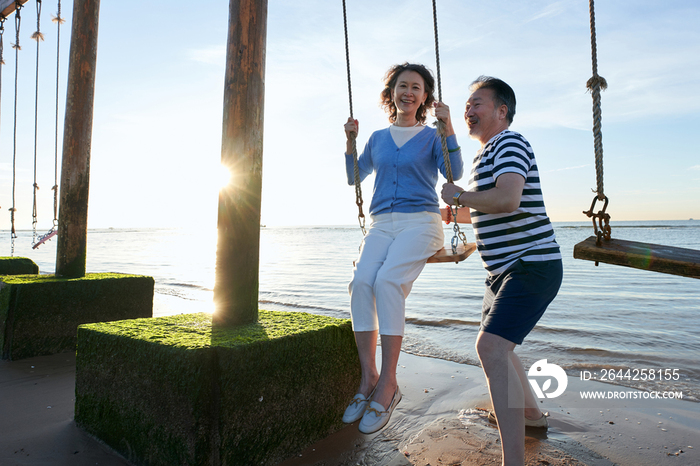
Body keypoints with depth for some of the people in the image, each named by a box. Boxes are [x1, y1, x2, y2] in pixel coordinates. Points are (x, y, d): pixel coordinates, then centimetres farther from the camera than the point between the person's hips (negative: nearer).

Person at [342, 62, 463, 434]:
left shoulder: (431, 137, 10)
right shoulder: (378, 138, 20)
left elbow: (454, 173, -6)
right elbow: (354, 178, 23)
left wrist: (447, 127, -12)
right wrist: (350, 142, 11)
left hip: (420, 222, -3)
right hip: (381, 224, 3)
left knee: (387, 279, -31)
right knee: (360, 282, -26)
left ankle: (388, 383, -23)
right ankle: (368, 378, -17)